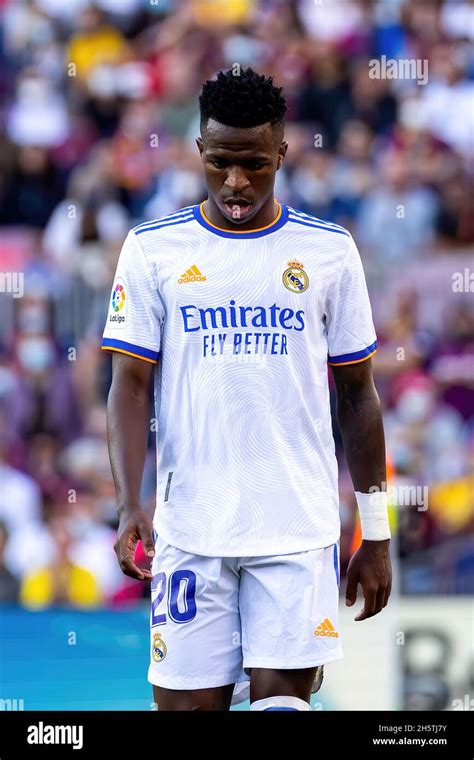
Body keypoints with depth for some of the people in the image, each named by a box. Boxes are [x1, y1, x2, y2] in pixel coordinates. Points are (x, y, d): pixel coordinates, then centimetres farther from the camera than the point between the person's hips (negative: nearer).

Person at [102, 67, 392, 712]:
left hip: (298, 530, 0)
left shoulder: (329, 251, 5)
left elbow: (358, 396, 10)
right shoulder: (152, 249, 3)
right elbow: (130, 386, 0)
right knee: (189, 702, 0)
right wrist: (129, 507, -15)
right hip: (190, 530, 0)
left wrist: (376, 534, 9)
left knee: (283, 696, -11)